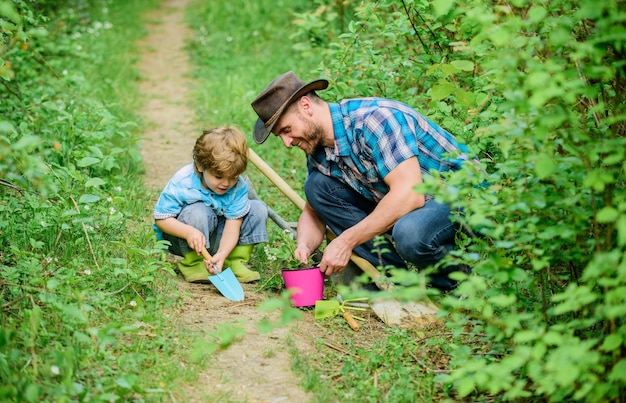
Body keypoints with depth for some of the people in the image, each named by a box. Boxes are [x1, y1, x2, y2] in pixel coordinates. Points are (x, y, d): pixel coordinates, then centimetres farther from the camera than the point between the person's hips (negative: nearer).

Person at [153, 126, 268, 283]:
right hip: (183, 240, -4)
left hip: (216, 239, 4)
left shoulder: (239, 186, -18)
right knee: (198, 212, -37)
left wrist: (222, 254, -39)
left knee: (258, 209, -10)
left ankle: (236, 261, -5)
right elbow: (161, 218, -22)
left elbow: (232, 226, -20)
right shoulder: (181, 183, -26)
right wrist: (189, 232, -40)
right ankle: (192, 263, -15)